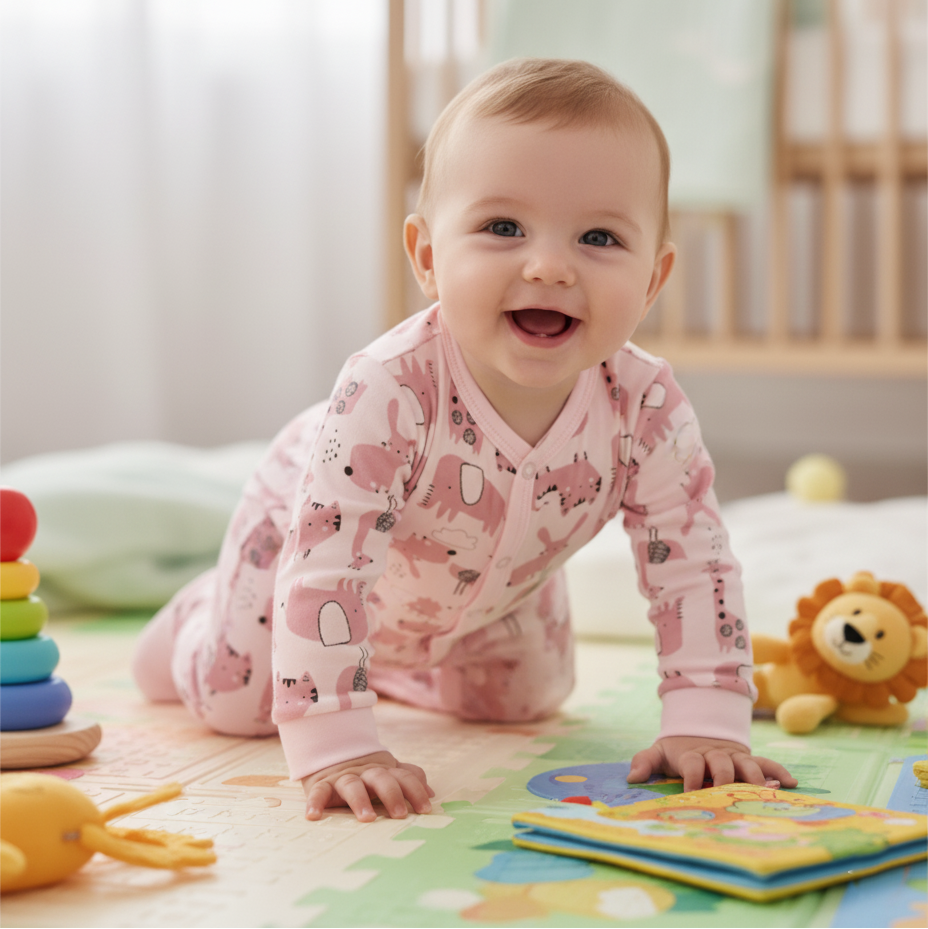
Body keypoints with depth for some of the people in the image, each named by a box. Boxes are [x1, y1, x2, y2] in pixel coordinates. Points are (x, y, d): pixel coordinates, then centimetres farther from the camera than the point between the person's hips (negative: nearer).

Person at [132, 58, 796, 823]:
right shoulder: (388, 394, -47)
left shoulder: (649, 411, -34)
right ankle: (197, 620, 35)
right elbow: (325, 566, -46)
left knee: (527, 697, 19)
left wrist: (706, 726, -32)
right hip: (315, 519, -4)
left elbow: (693, 565, -25)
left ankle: (400, 661, 48)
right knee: (236, 697, 0)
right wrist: (335, 748, -50)